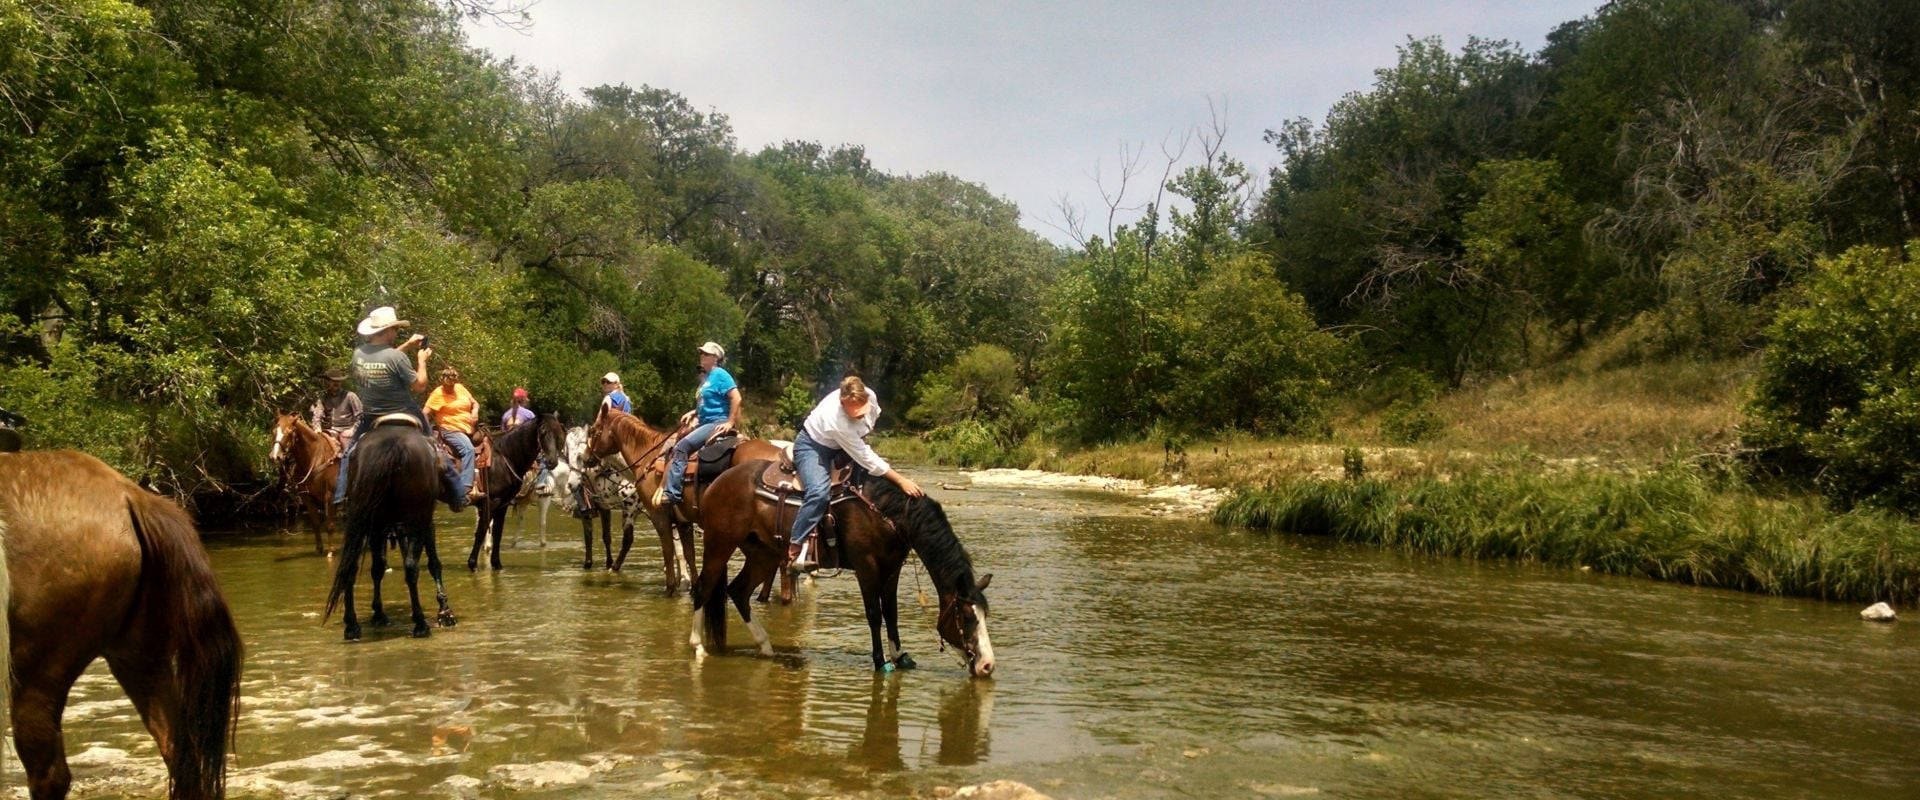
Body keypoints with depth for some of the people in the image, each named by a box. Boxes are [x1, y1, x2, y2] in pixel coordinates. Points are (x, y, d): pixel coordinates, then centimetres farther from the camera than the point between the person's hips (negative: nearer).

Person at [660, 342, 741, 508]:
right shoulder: (706, 378, 19)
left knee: (682, 446, -24)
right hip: (706, 423, 11)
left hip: (717, 423, -11)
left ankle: (672, 492, -26)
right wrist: (692, 413, 14)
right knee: (676, 446, 9)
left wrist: (730, 423, -20)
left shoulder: (720, 375, -9)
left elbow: (736, 399, -18)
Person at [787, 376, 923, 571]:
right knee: (819, 492, -32)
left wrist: (861, 442, -5)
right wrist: (901, 481, -35)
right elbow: (867, 460, -36)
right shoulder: (835, 419, -41)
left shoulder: (870, 396, -24)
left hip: (841, 446, 8)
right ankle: (796, 551, -27)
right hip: (812, 447, -8)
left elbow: (875, 416, 6)